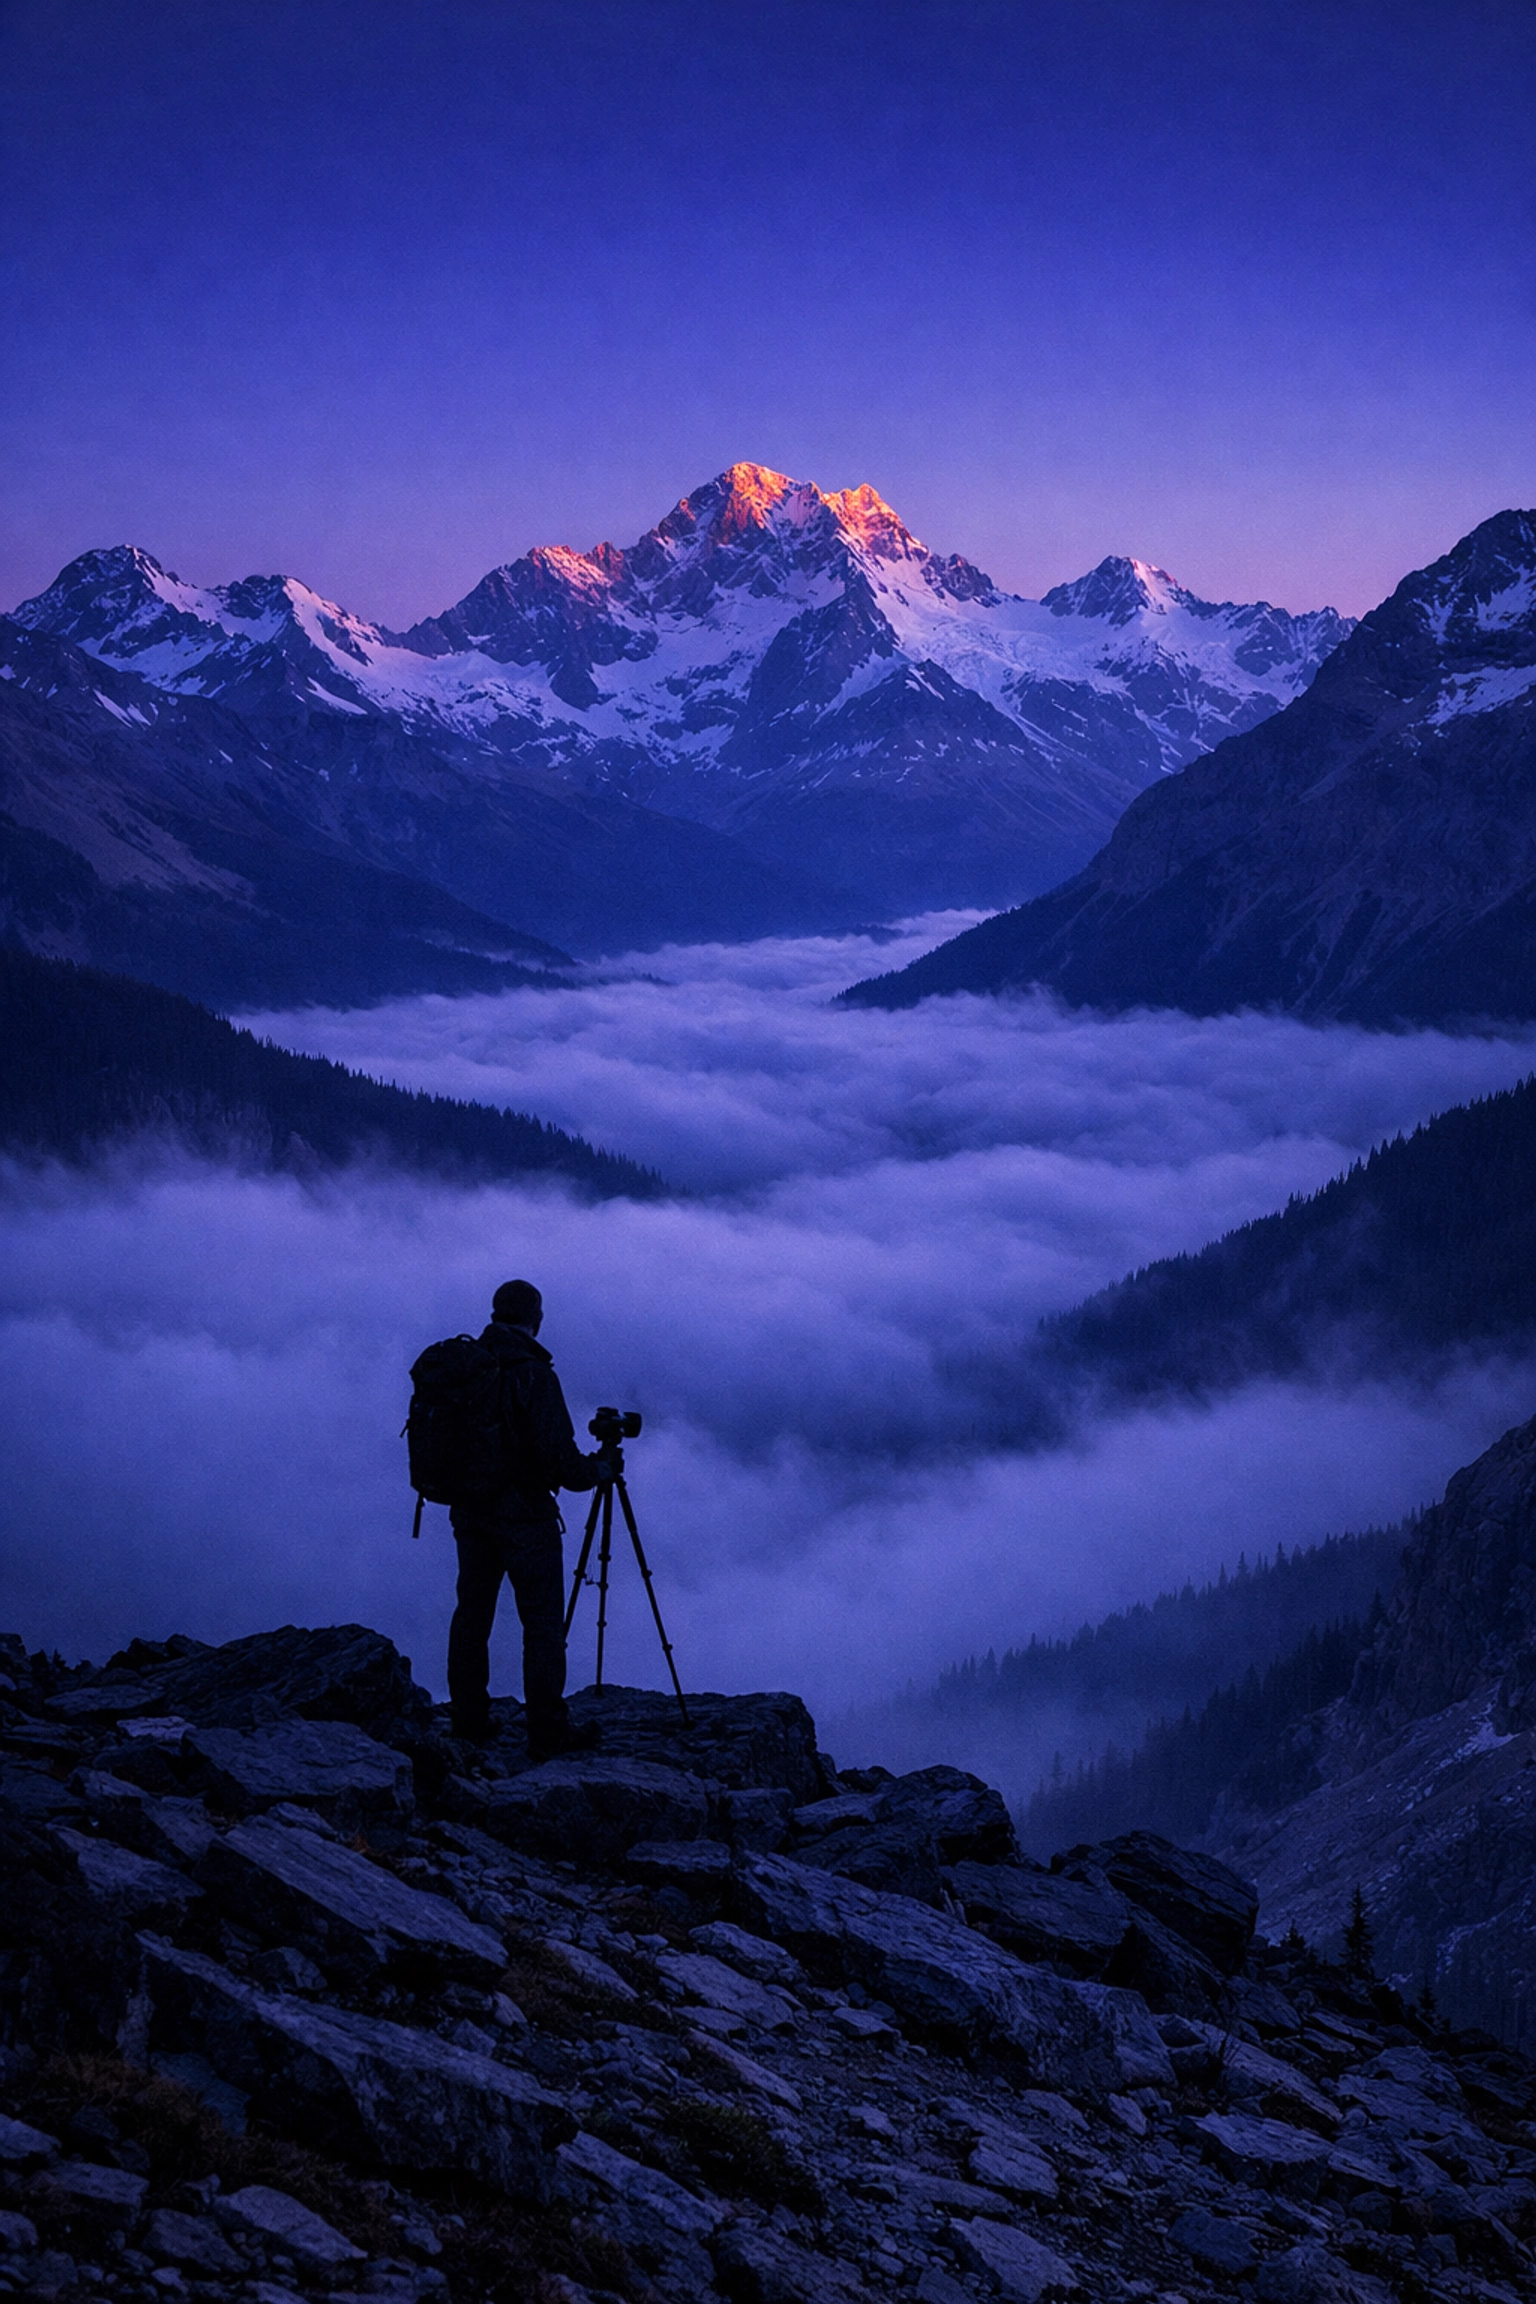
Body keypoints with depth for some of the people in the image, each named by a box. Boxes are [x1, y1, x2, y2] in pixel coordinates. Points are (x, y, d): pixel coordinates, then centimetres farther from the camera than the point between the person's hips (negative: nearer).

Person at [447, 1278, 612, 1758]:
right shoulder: (532, 1375, -18)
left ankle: (468, 1721, 22)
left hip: (469, 1514, 7)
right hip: (524, 1515, -6)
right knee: (543, 1622, 1)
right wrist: (602, 1468, -3)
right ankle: (547, 1731, 3)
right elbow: (558, 1460, -20)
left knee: (471, 1613, 15)